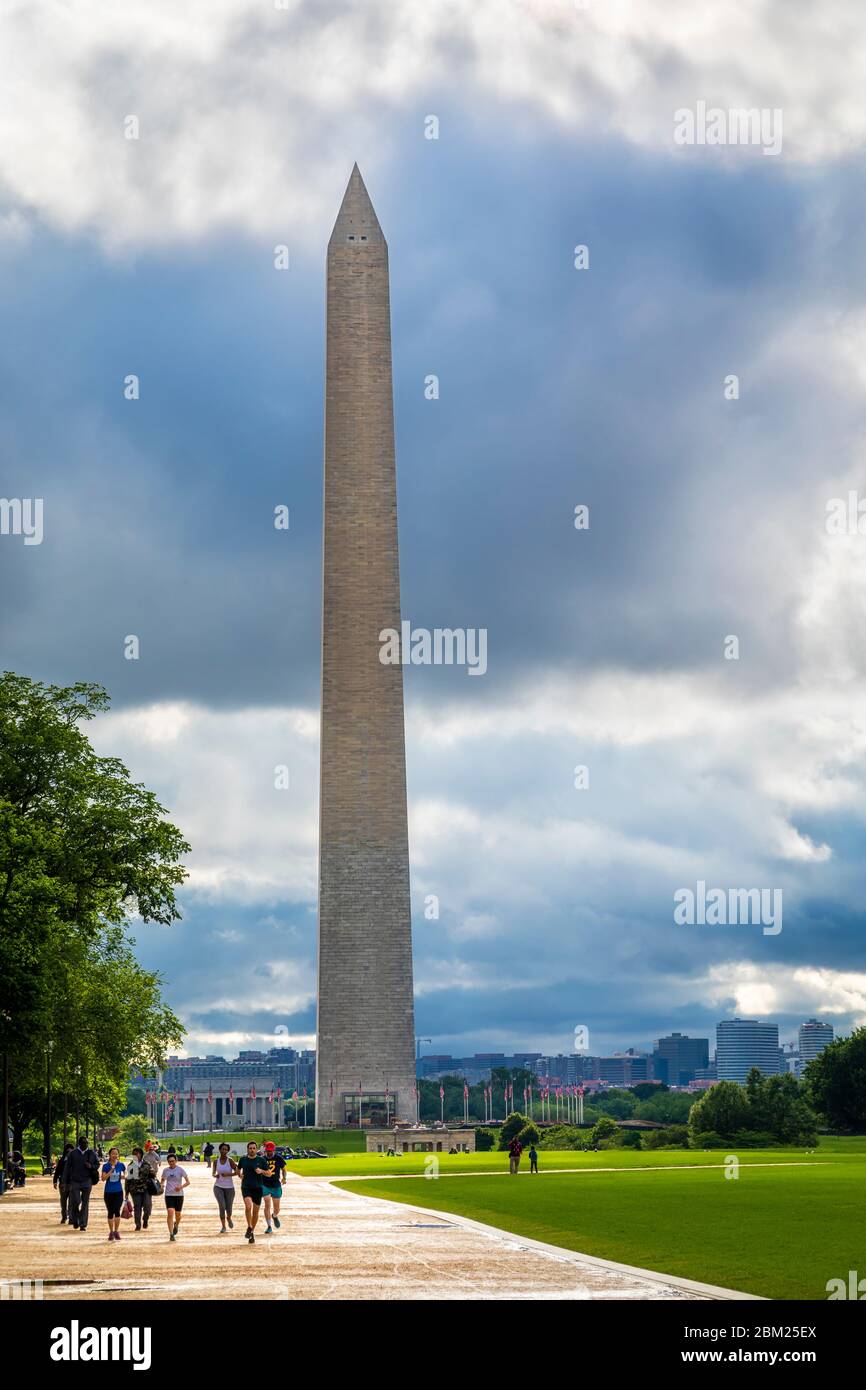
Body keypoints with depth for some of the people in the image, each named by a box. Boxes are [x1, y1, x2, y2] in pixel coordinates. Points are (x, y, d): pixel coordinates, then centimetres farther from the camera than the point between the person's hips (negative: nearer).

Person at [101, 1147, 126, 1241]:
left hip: (118, 1191, 0)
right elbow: (103, 1178, -11)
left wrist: (123, 1176, -5)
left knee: (117, 1211, -13)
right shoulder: (106, 1166, -3)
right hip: (108, 1192, 0)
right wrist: (111, 1171, -20)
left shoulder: (121, 1165, 1)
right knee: (110, 1212, 7)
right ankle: (111, 1232, 18)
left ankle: (116, 1231, -4)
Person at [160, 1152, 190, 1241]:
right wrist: (162, 1185, -6)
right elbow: (163, 1180, 18)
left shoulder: (180, 1170, -4)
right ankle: (171, 1234, -13)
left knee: (177, 1214, 9)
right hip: (169, 1195, 1)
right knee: (170, 1213, -15)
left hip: (179, 1195, -1)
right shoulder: (166, 1170, 4)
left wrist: (181, 1186, -21)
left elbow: (187, 1182, -2)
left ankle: (176, 1225, 43)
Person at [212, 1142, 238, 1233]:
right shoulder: (216, 1161, 0)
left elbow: (237, 1172, -9)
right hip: (218, 1186, 1)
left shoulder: (230, 1161, -8)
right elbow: (213, 1173, 12)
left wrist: (228, 1174, -22)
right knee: (222, 1206, -16)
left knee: (229, 1208, 3)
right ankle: (223, 1226, -1)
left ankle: (229, 1218, 40)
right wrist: (215, 1175, -11)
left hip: (229, 1187, -1)